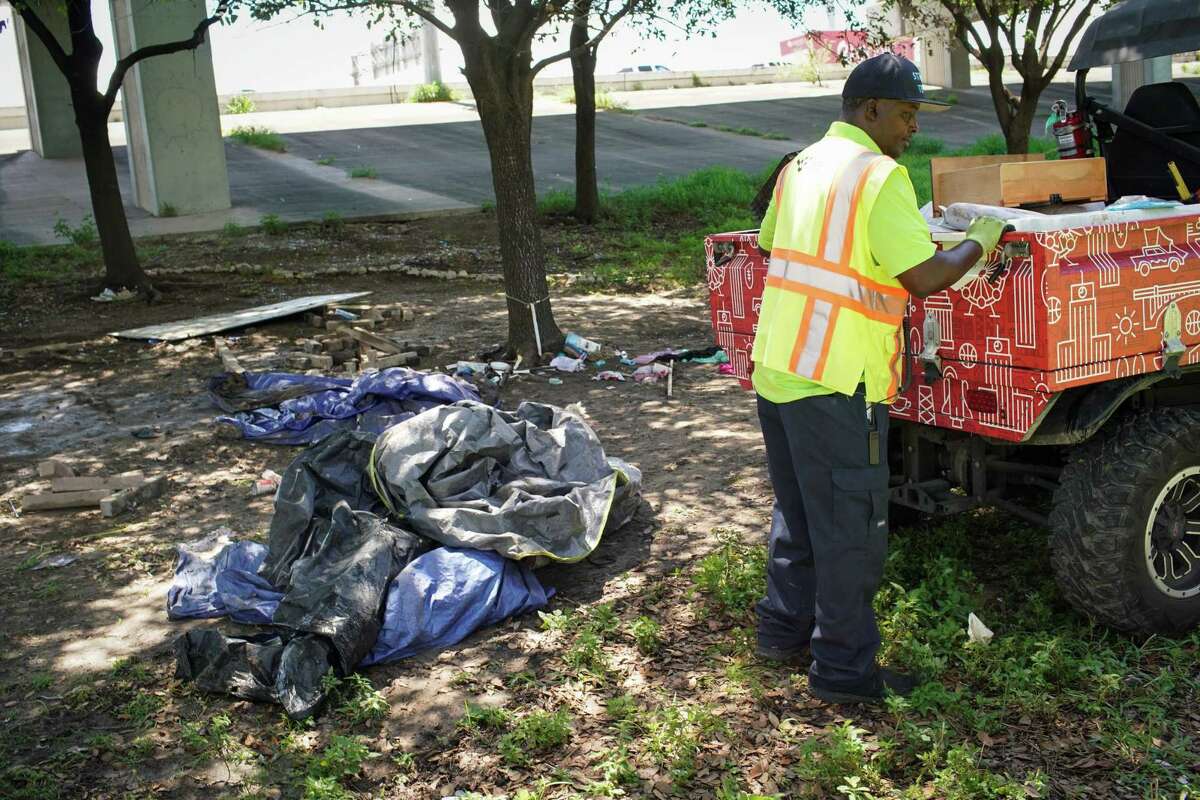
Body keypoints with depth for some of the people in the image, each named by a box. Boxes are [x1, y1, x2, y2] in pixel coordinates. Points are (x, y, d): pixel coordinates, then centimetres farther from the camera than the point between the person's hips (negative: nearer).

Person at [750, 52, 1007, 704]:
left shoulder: (800, 167, 13)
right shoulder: (880, 175, -13)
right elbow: (924, 278, -16)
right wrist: (979, 242, 0)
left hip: (774, 369, 9)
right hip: (835, 383, -9)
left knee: (798, 511, 21)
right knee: (851, 528, 2)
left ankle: (784, 630, 33)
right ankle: (844, 669, 12)